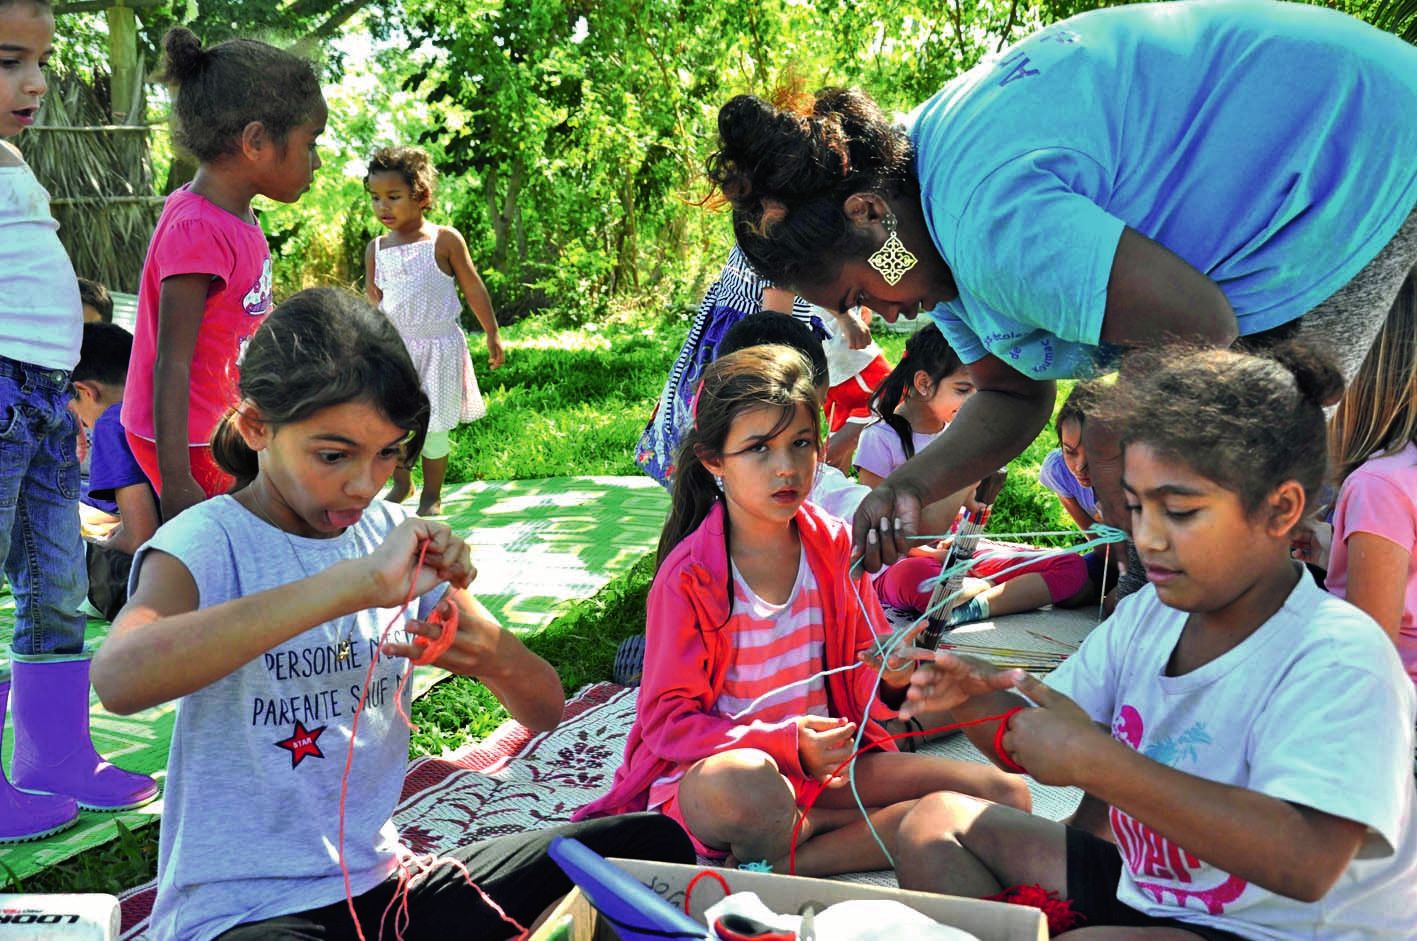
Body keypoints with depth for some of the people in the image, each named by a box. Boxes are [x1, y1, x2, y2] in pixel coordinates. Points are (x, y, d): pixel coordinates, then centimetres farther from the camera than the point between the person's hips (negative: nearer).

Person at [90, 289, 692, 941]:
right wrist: (358, 583, -36)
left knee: (657, 843, -9)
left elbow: (544, 710, 5)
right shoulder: (211, 540, -11)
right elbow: (119, 679, -35)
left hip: (381, 886, 6)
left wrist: (494, 654, -19)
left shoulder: (395, 536, 5)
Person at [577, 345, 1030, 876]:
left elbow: (861, 670, 7)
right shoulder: (690, 574, -12)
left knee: (1006, 796, -11)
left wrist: (889, 679, -18)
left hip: (825, 765, 6)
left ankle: (782, 863, -16)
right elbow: (667, 718, -11)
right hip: (713, 767, -6)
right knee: (744, 785, -43)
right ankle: (885, 828, -13)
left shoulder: (835, 546, 1)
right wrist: (785, 743, -23)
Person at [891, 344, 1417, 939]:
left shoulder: (1337, 658, -21)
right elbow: (1038, 749, 10)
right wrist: (979, 700, -14)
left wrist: (1095, 761, -34)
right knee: (939, 821, 6)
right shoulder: (1146, 613, 2)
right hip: (1140, 890, 8)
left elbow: (1307, 864, -35)